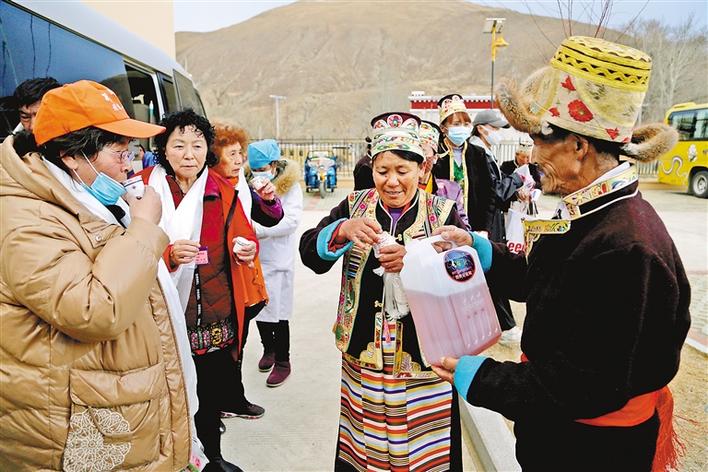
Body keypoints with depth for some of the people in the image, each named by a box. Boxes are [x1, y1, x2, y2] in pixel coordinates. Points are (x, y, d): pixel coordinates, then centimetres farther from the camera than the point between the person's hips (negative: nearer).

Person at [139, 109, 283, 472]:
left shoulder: (222, 191, 4)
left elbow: (244, 237, 13)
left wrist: (247, 249, -9)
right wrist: (168, 254, -25)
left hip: (217, 316, 3)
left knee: (215, 389, 13)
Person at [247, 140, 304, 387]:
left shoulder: (290, 186, -6)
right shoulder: (251, 184, 5)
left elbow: (291, 220, -16)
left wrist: (257, 230, -21)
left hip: (278, 258, -4)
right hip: (254, 257, 4)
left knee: (278, 312, 2)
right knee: (258, 307, 14)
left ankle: (282, 361, 18)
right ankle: (268, 349, 37)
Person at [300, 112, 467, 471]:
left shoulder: (443, 213, -5)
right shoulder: (354, 206, 2)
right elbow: (310, 254, -6)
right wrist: (342, 231, -24)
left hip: (423, 361, -2)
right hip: (362, 357, 2)